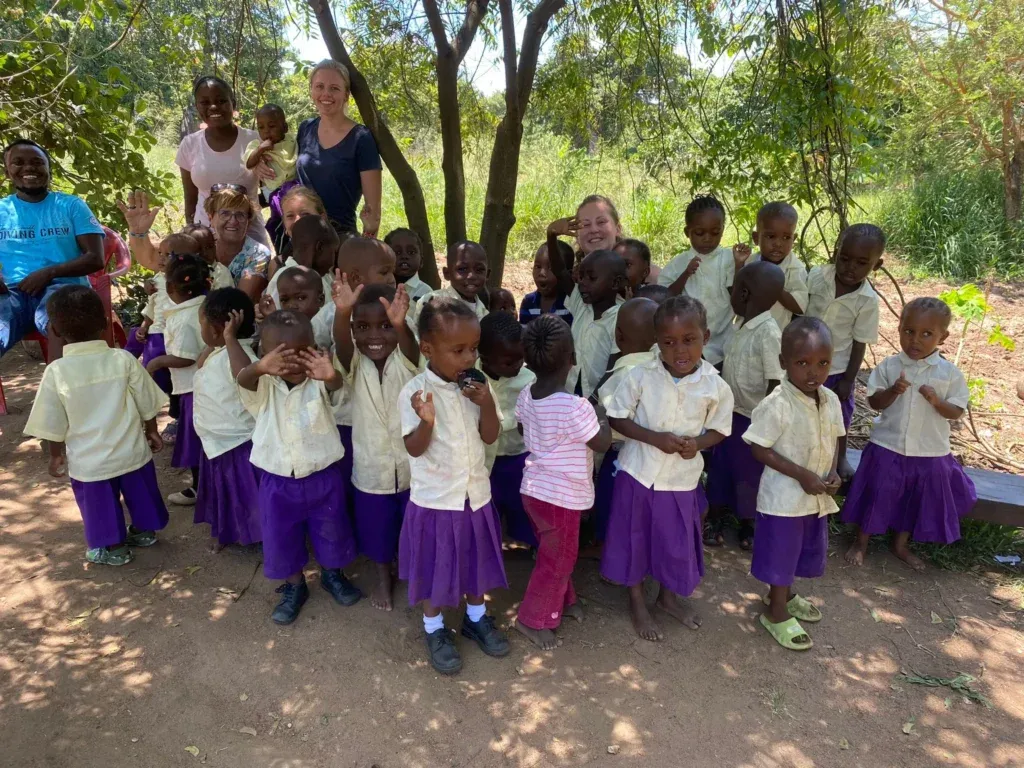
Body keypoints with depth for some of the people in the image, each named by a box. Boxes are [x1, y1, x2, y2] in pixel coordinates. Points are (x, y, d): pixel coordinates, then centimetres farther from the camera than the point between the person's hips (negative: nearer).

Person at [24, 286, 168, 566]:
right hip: (132, 450, 2)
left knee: (101, 505, 19)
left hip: (89, 461, -2)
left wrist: (56, 455, 9)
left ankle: (113, 547, 34)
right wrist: (151, 431, 14)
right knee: (140, 493, 24)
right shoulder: (124, 360, -15)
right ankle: (144, 530, 44)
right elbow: (147, 405, -4)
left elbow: (53, 424, -7)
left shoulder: (56, 372, -17)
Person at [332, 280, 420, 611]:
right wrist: (342, 314, -58)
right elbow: (342, 347, -35)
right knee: (377, 528, 19)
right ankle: (383, 578, 46)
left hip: (412, 466, -1)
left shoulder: (405, 361, -15)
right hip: (371, 469, 1)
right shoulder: (354, 365, -13)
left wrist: (400, 325, -63)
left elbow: (413, 351, -39)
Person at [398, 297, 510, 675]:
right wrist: (426, 421, -38)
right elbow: (414, 448, -18)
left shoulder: (475, 386, -5)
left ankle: (476, 617, 44)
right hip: (435, 498, -4)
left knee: (476, 560, 21)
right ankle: (434, 630, 35)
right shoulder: (415, 392, -18)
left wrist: (487, 404, -20)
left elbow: (490, 436, -2)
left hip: (475, 493, 4)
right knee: (434, 568, 13)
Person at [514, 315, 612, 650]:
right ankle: (533, 619, 24)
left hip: (533, 488, 8)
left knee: (555, 553, 26)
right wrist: (602, 416, 3)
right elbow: (602, 444, -14)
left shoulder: (525, 396, -5)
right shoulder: (576, 407, -27)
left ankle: (563, 601, 44)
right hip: (561, 497, -7)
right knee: (556, 559, 11)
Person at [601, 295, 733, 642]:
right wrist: (653, 437, -21)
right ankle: (637, 602, 36)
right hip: (639, 471, -1)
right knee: (634, 538, 13)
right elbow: (617, 418, -7)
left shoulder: (715, 387, -11)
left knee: (677, 540, 16)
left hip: (682, 479, 1)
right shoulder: (640, 376, -14)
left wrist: (697, 443, -20)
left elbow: (718, 429, 2)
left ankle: (668, 595, 45)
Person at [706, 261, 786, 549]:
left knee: (748, 473, 11)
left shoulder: (769, 333, -22)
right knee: (720, 468, 17)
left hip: (752, 418, -7)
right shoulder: (742, 326, 2)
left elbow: (775, 384, -21)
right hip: (730, 413, 7)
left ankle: (746, 525, 31)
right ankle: (714, 520, 33)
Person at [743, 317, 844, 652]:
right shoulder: (776, 405, -24)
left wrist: (832, 472, -6)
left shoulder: (831, 400, -2)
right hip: (784, 497, -7)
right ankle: (777, 612, 29)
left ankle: (785, 593, 49)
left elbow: (833, 439, 11)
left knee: (806, 549, 24)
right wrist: (803, 475, -23)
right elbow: (760, 449, -20)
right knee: (781, 552, 8)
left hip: (817, 497, 7)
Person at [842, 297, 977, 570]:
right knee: (876, 496, 9)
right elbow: (874, 402, -5)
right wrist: (893, 391, -24)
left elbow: (956, 412, -4)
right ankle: (861, 543, 28)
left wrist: (937, 402, -23)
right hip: (888, 447, -1)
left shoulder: (950, 373, -7)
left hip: (929, 453, 1)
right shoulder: (889, 366, -7)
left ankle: (901, 545, 39)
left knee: (916, 502, 17)